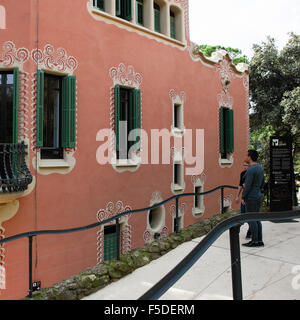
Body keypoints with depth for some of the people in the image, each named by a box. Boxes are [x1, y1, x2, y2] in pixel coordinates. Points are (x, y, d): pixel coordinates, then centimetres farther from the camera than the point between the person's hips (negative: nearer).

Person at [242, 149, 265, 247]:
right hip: (259, 196, 10)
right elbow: (262, 183, 17)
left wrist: (243, 197, -12)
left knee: (251, 219, -2)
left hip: (251, 198, -9)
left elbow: (247, 185, -21)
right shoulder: (260, 167, 10)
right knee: (256, 219, 13)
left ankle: (255, 241, 3)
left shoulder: (250, 170, -19)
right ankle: (260, 241, 16)